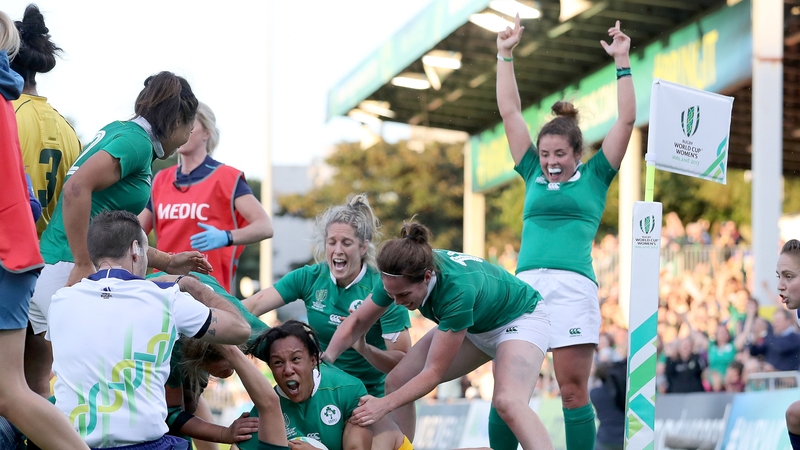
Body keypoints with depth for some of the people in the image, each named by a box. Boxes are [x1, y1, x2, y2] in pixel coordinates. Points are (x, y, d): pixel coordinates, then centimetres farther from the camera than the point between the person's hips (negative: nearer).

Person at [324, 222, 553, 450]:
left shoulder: (457, 289, -40)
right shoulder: (400, 277, -23)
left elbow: (434, 371, -33)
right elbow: (358, 321, -8)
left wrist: (385, 405, -41)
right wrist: (326, 358, -24)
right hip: (474, 326, 7)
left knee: (507, 402, -33)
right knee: (397, 381, -4)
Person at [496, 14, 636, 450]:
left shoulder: (594, 178, 13)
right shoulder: (534, 175, 20)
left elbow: (626, 121, 8)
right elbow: (509, 112, 22)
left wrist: (622, 62, 5)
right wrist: (505, 56, 22)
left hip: (572, 287, -3)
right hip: (524, 284, 3)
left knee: (573, 390, -4)